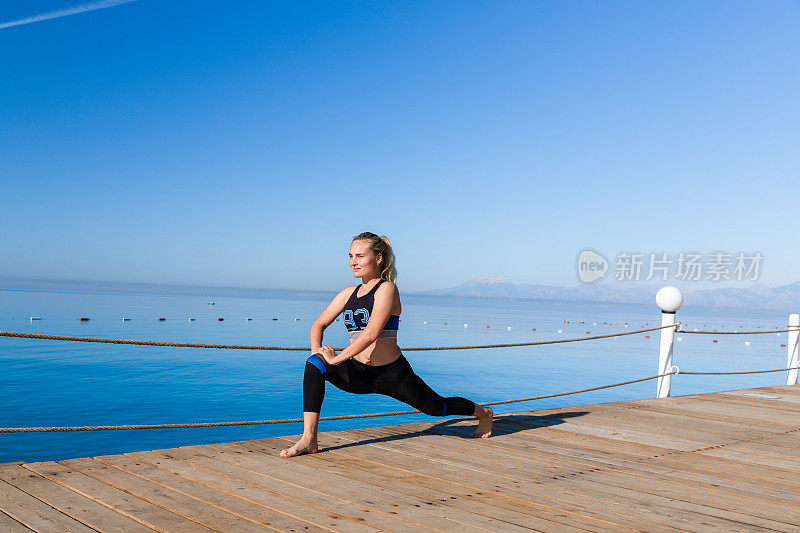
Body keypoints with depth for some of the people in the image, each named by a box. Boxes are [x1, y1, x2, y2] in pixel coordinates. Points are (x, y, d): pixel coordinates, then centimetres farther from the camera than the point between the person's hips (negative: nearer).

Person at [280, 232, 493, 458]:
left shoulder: (387, 289, -14)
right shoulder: (349, 293, 7)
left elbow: (371, 333, -25)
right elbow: (319, 324, 10)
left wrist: (337, 358, -25)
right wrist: (317, 349, -10)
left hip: (392, 374, -5)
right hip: (358, 373, 5)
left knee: (438, 407, 12)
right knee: (314, 364, -21)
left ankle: (483, 412, 46)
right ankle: (309, 439, -22)